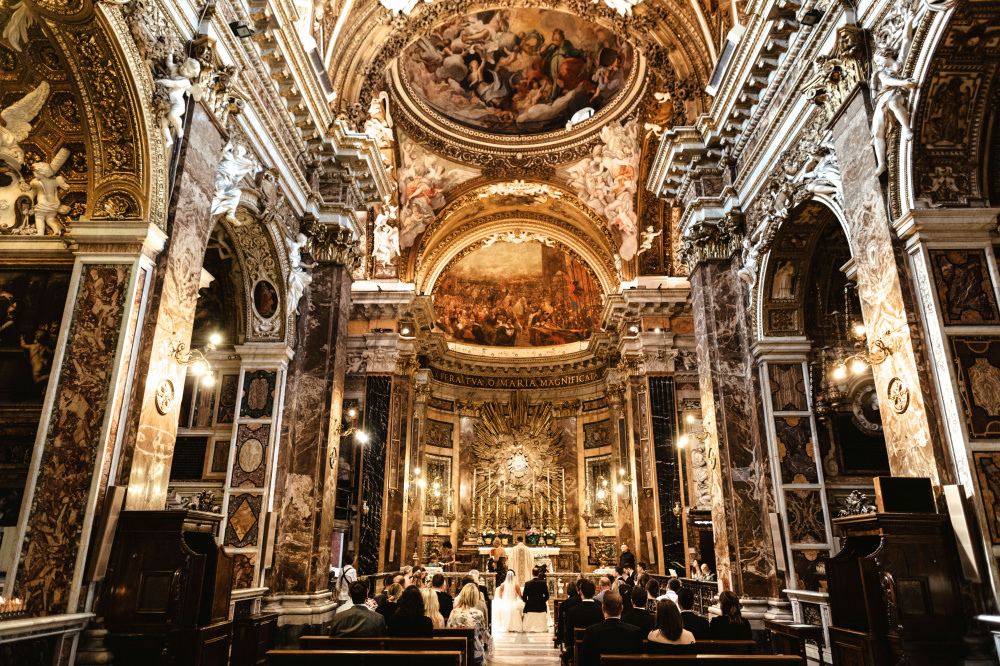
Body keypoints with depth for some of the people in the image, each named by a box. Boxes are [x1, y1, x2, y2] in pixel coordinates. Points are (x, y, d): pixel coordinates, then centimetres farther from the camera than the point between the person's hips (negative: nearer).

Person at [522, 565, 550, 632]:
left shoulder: (527, 583, -7)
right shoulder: (543, 583, -6)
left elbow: (524, 596, -1)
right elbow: (546, 596, 0)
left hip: (530, 607, -1)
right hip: (541, 607, 1)